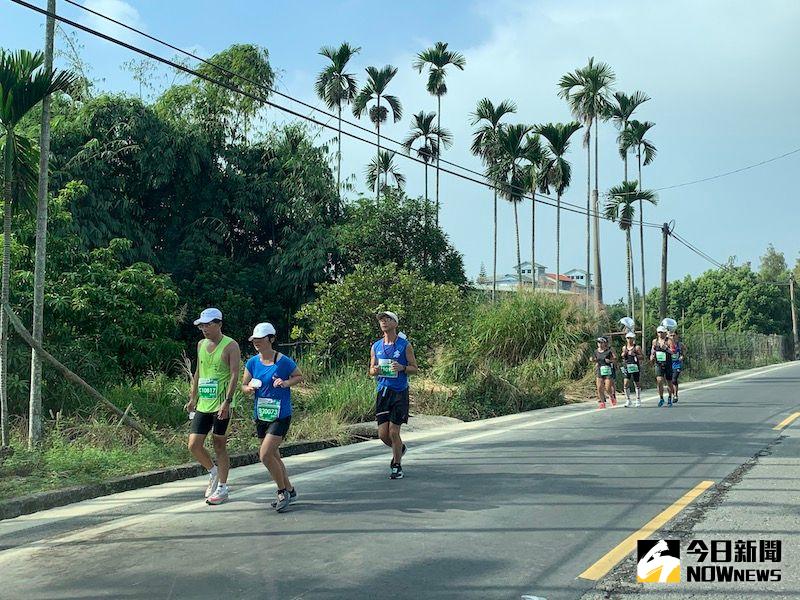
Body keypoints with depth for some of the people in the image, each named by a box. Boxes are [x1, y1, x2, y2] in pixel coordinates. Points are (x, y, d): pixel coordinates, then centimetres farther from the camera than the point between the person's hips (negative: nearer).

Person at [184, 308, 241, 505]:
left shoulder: (230, 346, -8)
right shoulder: (201, 344, 12)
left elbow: (234, 375, -15)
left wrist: (227, 401, -23)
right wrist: (193, 398, 18)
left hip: (220, 405, -6)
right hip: (202, 405, 6)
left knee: (219, 446, 2)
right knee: (194, 445, 1)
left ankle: (222, 487, 14)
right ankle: (213, 471, 27)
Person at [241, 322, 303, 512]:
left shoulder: (284, 361, -11)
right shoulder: (252, 362, 3)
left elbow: (300, 377, 3)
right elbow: (244, 384, 9)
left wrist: (286, 383, -16)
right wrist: (248, 389, -14)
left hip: (280, 416, -6)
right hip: (261, 416, 6)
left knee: (265, 455, -15)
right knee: (273, 456, 15)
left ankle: (283, 492, 4)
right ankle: (289, 491, 32)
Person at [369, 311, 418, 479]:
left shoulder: (405, 345, -1)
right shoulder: (376, 347, 9)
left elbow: (415, 368, 2)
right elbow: (371, 371, 16)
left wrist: (402, 368, -18)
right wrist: (375, 370, -7)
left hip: (400, 392, -4)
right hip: (382, 391, 4)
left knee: (393, 432, -4)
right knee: (382, 434, 1)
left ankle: (397, 466, 14)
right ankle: (400, 448, 33)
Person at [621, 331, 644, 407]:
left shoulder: (637, 347, -3)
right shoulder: (624, 348, 10)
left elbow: (642, 357, -6)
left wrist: (634, 354, -18)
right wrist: (623, 355, 0)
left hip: (635, 367, -3)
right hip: (627, 368, 3)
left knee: (636, 384, 6)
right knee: (625, 384, -7)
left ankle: (638, 400, 20)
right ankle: (628, 400, 4)